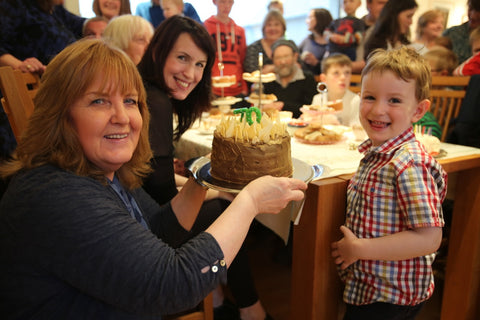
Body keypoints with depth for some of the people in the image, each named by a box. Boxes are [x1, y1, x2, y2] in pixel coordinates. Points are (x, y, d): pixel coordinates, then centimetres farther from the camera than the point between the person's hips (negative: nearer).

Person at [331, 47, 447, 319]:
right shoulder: (377, 151, 0)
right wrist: (351, 243, 1)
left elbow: (429, 238, -27)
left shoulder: (409, 164, -27)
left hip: (390, 298, -8)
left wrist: (359, 249, -23)